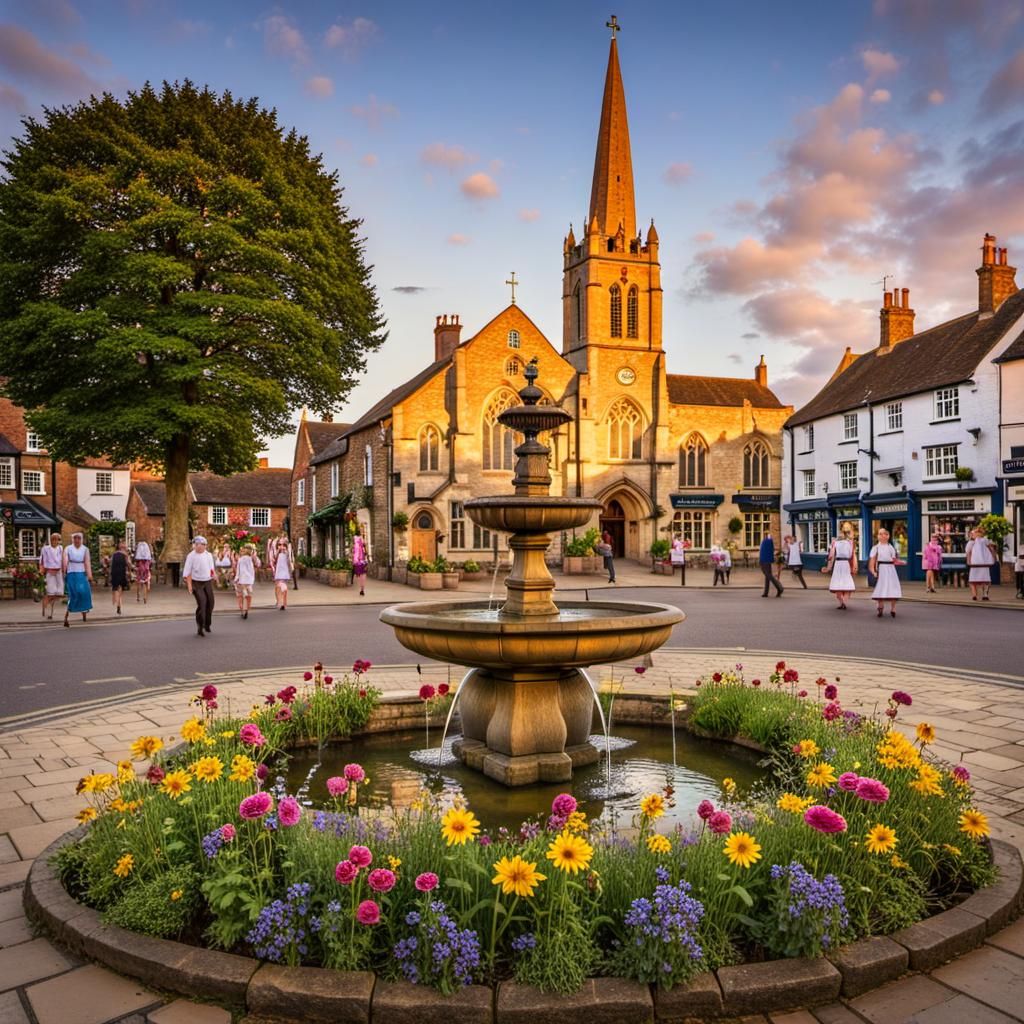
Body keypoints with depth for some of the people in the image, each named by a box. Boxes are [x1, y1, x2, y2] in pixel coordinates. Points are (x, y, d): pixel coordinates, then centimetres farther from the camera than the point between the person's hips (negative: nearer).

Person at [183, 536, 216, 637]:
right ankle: (199, 627, -9)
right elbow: (187, 572, -8)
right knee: (201, 603, -16)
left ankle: (207, 625, 26)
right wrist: (189, 585, -13)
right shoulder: (191, 556, -8)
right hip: (196, 583, -5)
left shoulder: (208, 555, 5)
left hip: (208, 582, 5)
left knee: (210, 603, 7)